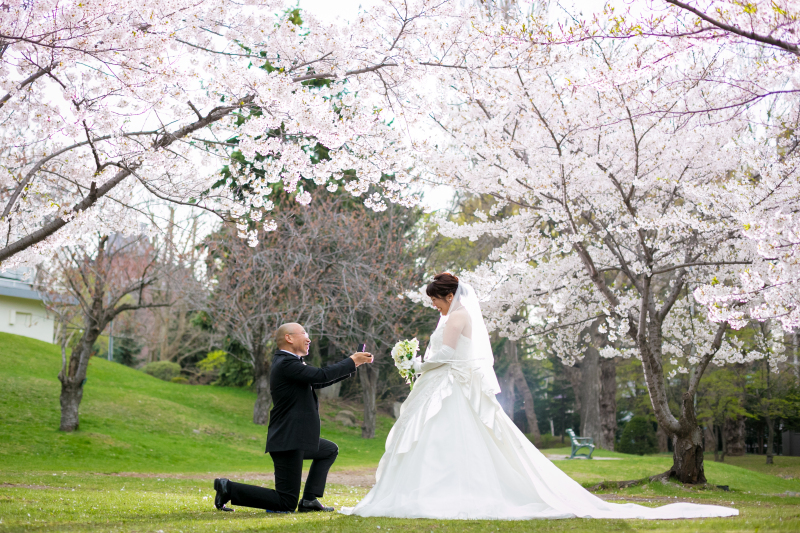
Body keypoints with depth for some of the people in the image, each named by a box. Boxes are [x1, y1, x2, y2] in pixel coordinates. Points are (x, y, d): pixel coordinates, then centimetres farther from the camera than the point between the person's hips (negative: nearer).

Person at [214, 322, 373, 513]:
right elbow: (321, 376, -22)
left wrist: (352, 365, 13)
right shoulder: (286, 363, -18)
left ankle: (309, 500, 19)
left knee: (330, 450, 29)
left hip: (294, 439, 11)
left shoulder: (290, 362, 13)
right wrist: (352, 361, -10)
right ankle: (229, 488, -2)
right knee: (286, 504, -5)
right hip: (287, 442, -11)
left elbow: (318, 381, 17)